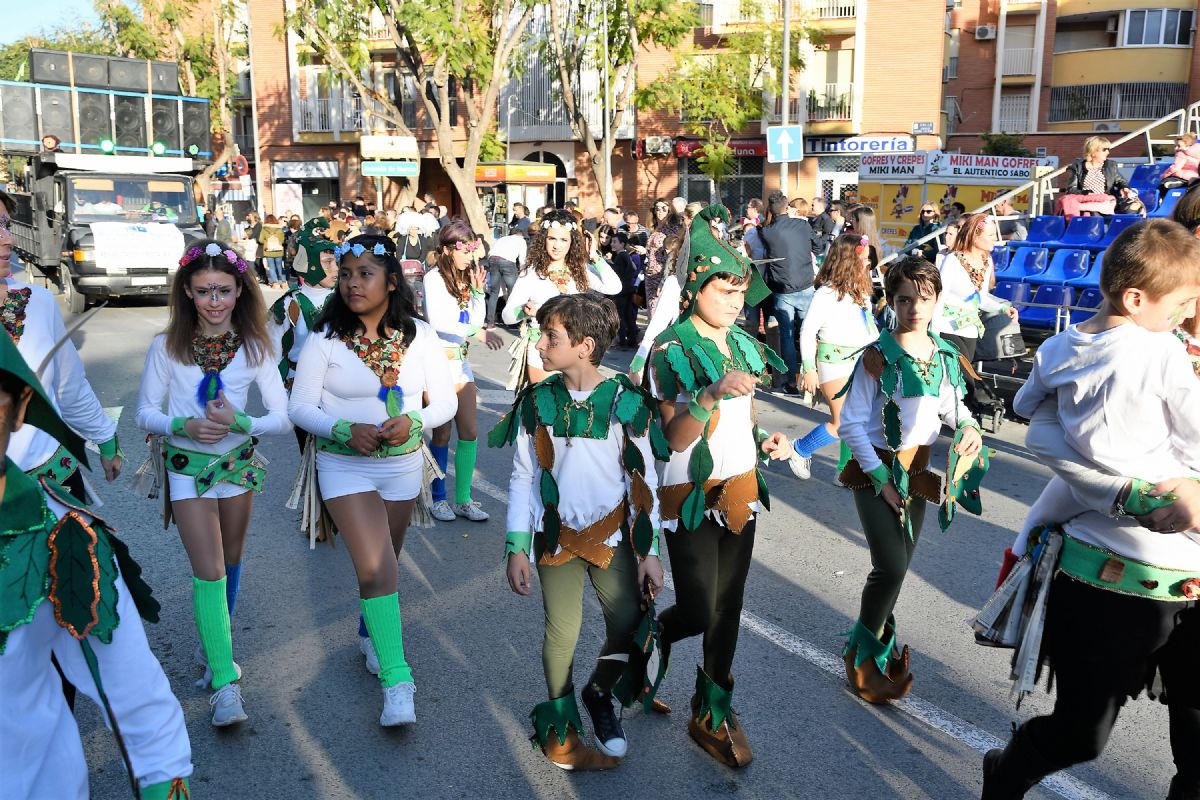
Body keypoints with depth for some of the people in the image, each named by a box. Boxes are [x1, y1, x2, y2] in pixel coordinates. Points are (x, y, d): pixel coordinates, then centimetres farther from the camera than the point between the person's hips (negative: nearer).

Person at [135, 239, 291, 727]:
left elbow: (283, 417, -10)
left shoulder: (253, 347, -7)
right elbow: (145, 413, -6)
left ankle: (214, 648, 40)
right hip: (188, 468, -2)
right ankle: (225, 683, -4)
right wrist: (184, 426, -25)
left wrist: (239, 422, -27)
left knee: (230, 565, 17)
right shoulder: (167, 346, -10)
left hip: (238, 465, 3)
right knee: (209, 570, -9)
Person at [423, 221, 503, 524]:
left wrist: (478, 291, -2)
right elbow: (437, 321, -26)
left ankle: (463, 499, 13)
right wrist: (477, 332, -33)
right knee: (442, 433, 2)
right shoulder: (434, 278, -11)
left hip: (460, 360, 7)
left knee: (470, 431, 4)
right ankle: (438, 497, 17)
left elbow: (476, 321, 8)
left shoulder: (465, 279, 10)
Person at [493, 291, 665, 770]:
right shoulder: (537, 403, -4)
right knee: (562, 632, 4)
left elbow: (644, 481, -3)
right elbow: (522, 479, 1)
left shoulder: (626, 402, -8)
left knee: (629, 627, -4)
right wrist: (516, 548, -2)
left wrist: (649, 550, -3)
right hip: (557, 534, 1)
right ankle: (560, 727, 26)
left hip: (612, 534, 0)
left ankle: (600, 694, 27)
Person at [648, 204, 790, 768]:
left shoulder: (744, 346, 6)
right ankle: (653, 633, 32)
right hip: (691, 498, -6)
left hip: (739, 489, 6)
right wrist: (712, 394, -35)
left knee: (728, 607, 11)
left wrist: (763, 440, -1)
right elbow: (675, 438, -20)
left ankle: (713, 714, 27)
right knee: (698, 613, -3)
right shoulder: (672, 351, -14)